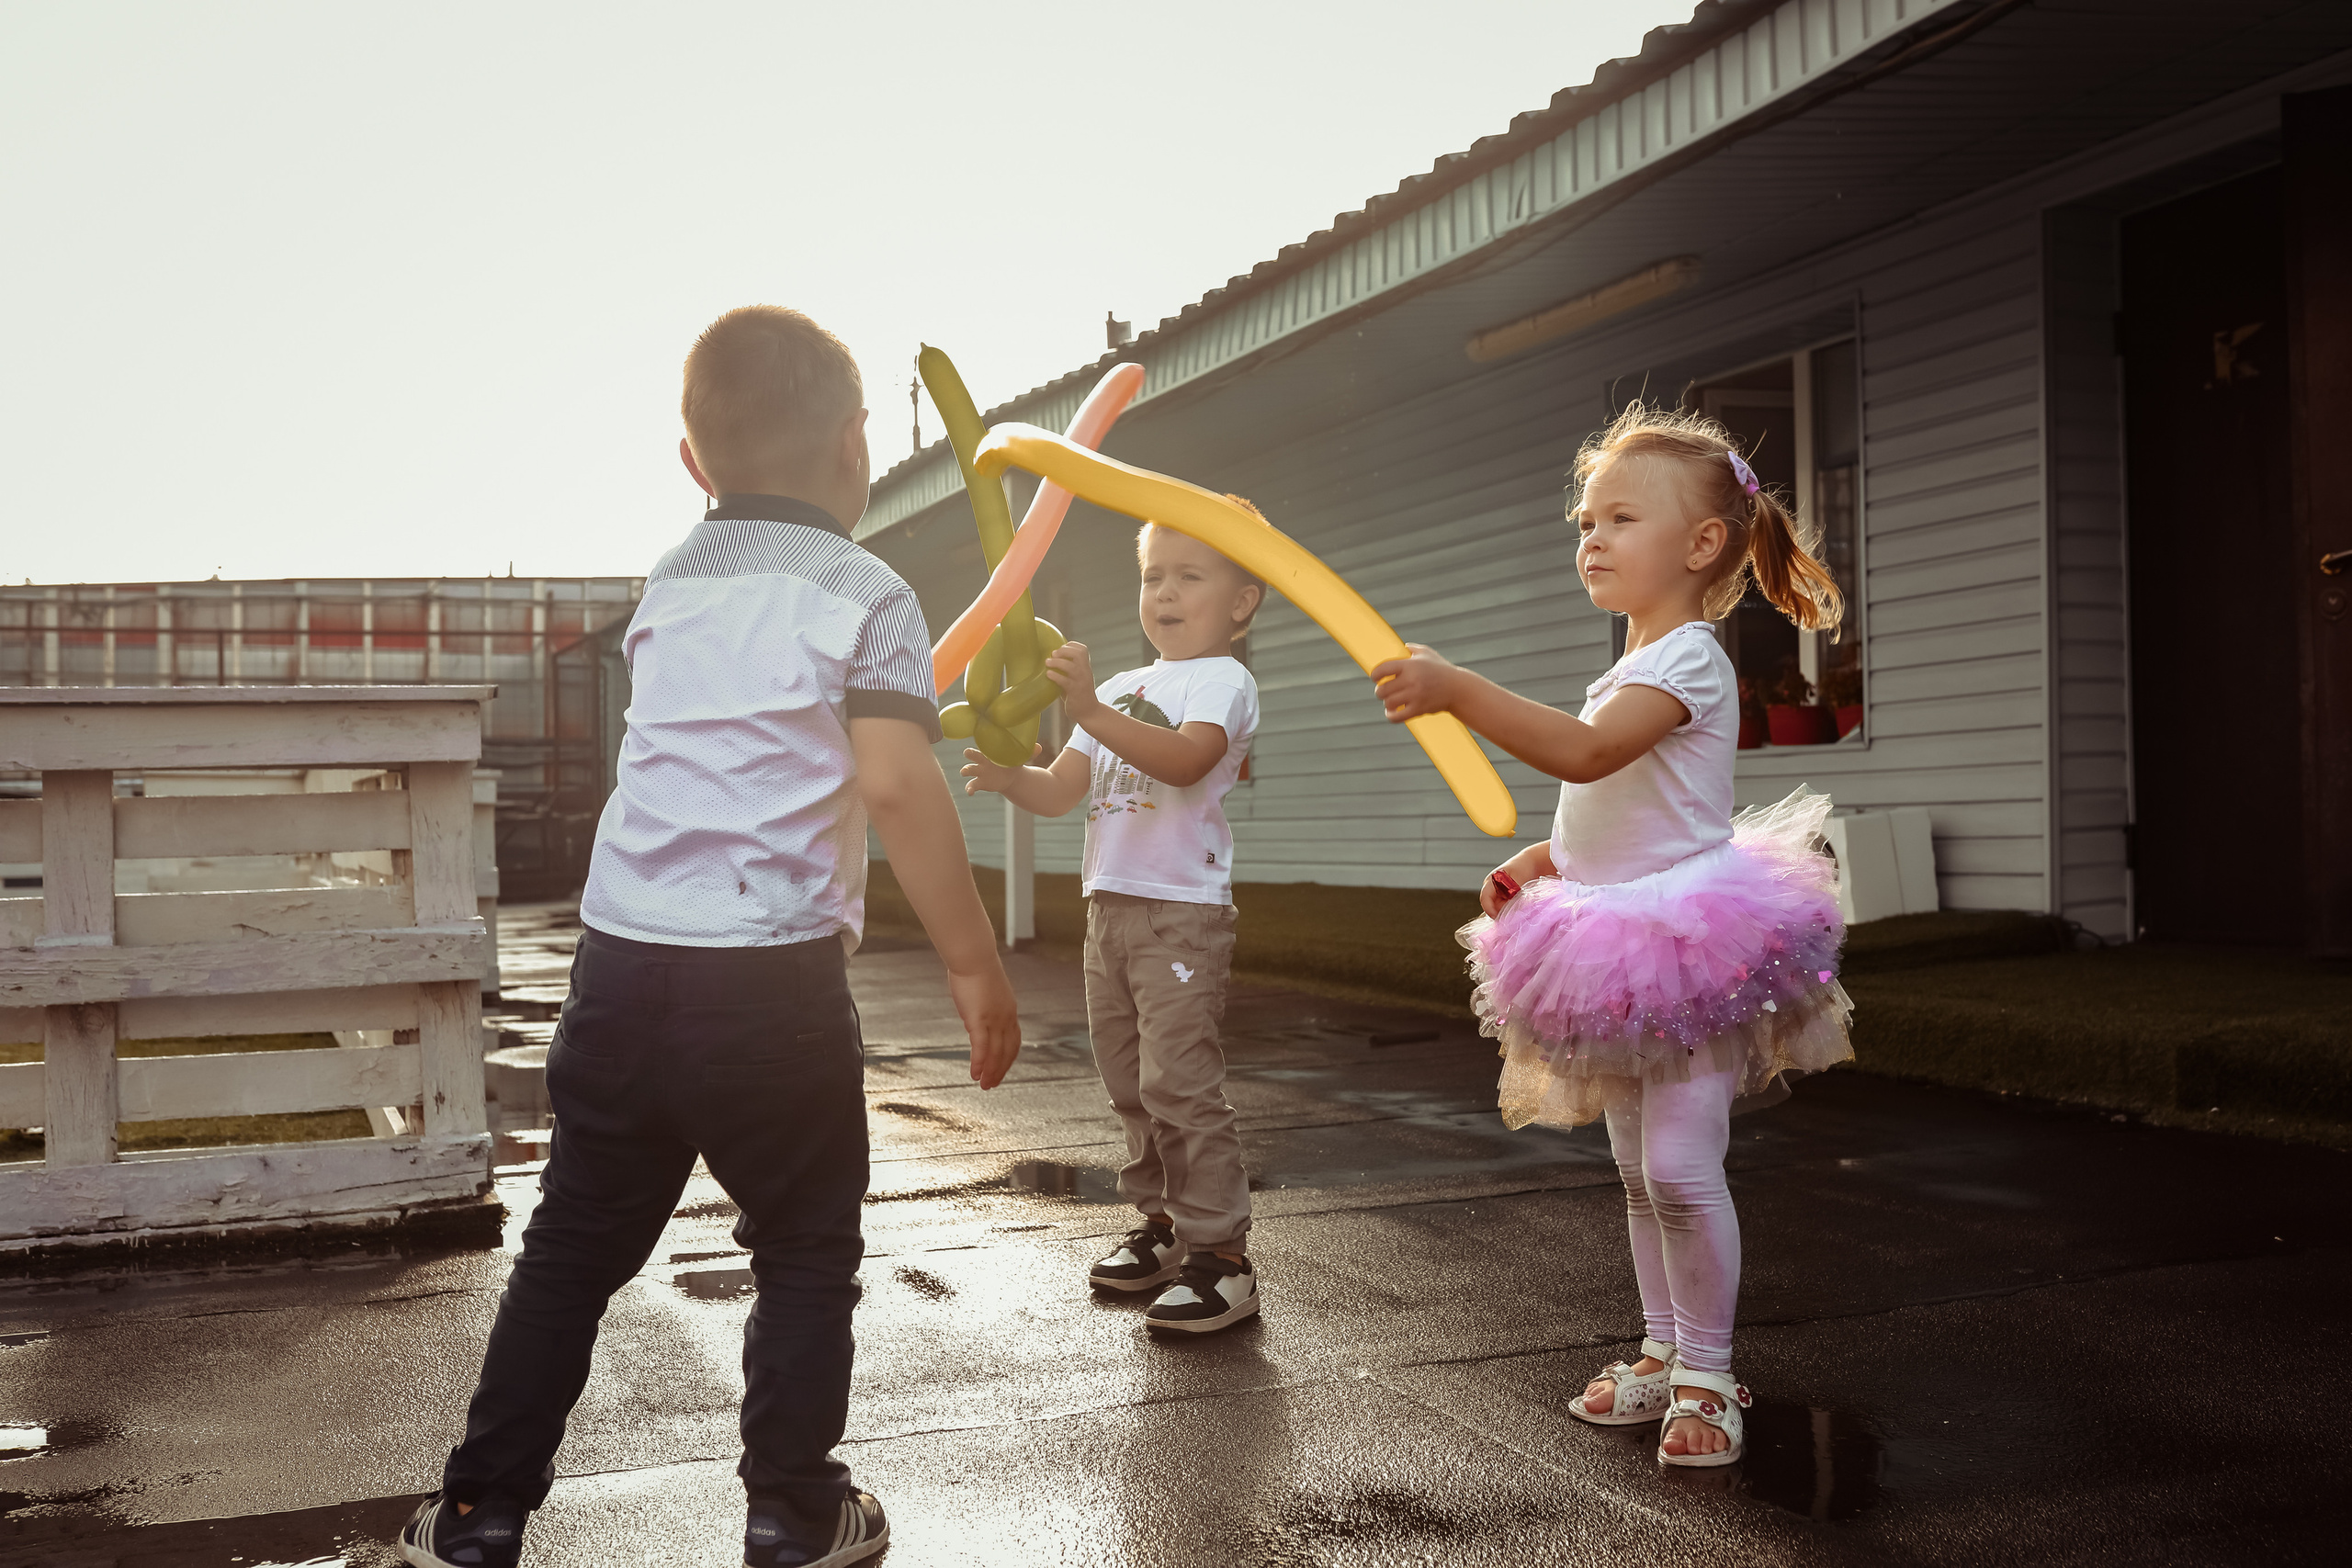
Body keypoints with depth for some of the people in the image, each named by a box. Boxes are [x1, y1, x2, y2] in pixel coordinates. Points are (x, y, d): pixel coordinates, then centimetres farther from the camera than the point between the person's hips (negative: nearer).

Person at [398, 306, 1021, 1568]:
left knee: (573, 1248, 17)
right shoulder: (867, 595, -4)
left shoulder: (667, 587, 14)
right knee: (807, 1255, 13)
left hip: (622, 966, 5)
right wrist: (976, 965, -10)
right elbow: (896, 790, -14)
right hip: (774, 987, -5)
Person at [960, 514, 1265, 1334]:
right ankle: (1163, 1226, 26)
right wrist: (1010, 777, -5)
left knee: (1181, 1083, -12)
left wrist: (1093, 712, -37)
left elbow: (1186, 759, -26)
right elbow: (1061, 790, 16)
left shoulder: (1223, 679, -6)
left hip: (1183, 907, -8)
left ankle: (1221, 1254, -6)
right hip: (1109, 905, 8)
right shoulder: (1120, 688, 20)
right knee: (1131, 1085, 13)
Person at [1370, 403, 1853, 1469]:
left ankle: (1708, 1374, 4)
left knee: (1680, 1166, -11)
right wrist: (1539, 861, 9)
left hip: (1689, 950, -9)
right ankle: (1663, 1354, 26)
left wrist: (1456, 691, -40)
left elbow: (1586, 754, -33)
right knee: (1638, 1172, 14)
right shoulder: (1630, 671, 15)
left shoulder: (1690, 660, -15)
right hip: (1620, 956, 10)